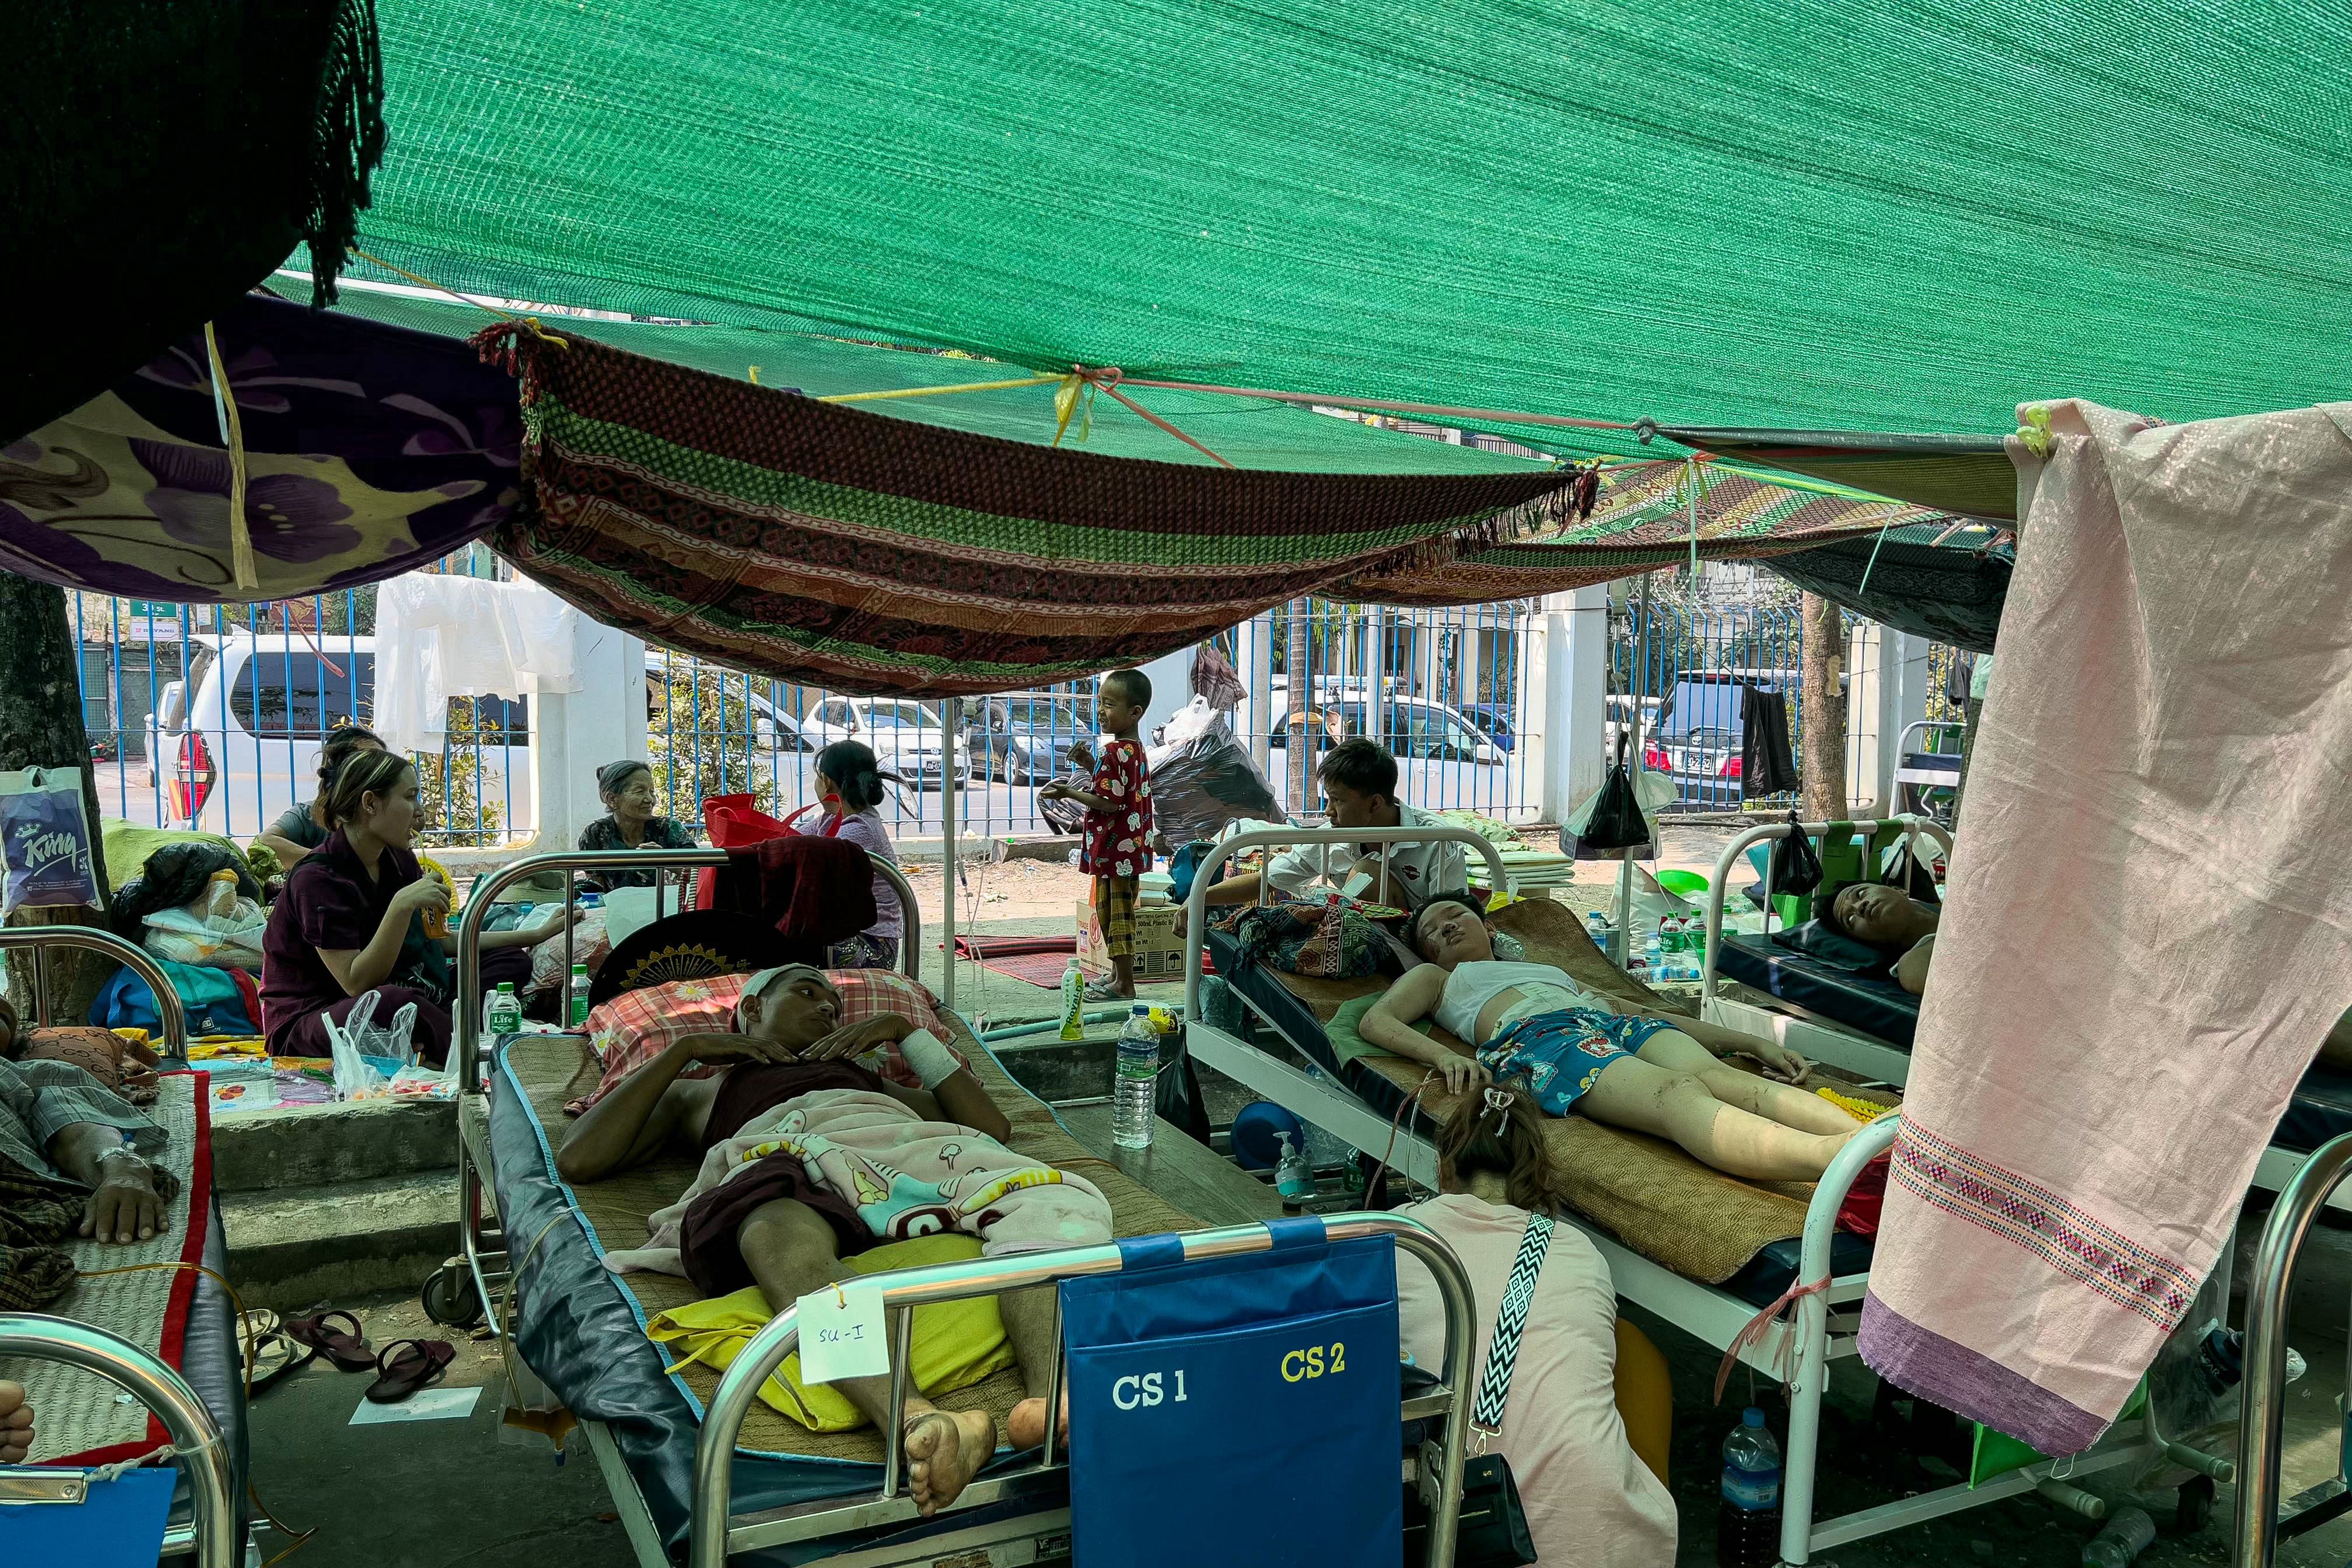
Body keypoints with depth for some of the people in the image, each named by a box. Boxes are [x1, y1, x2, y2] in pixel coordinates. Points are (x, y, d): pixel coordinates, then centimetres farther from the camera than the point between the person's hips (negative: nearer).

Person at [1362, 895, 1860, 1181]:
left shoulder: (1556, 972, 47)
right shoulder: (1435, 979, 37)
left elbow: (1649, 1015, 38)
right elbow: (1375, 1020, 17)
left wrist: (1753, 1042, 26)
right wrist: (1444, 1056, -6)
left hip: (1614, 1023, 5)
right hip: (1537, 1036, -5)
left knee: (1721, 1077, -32)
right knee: (1678, 1095, -37)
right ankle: (1837, 1157, -64)